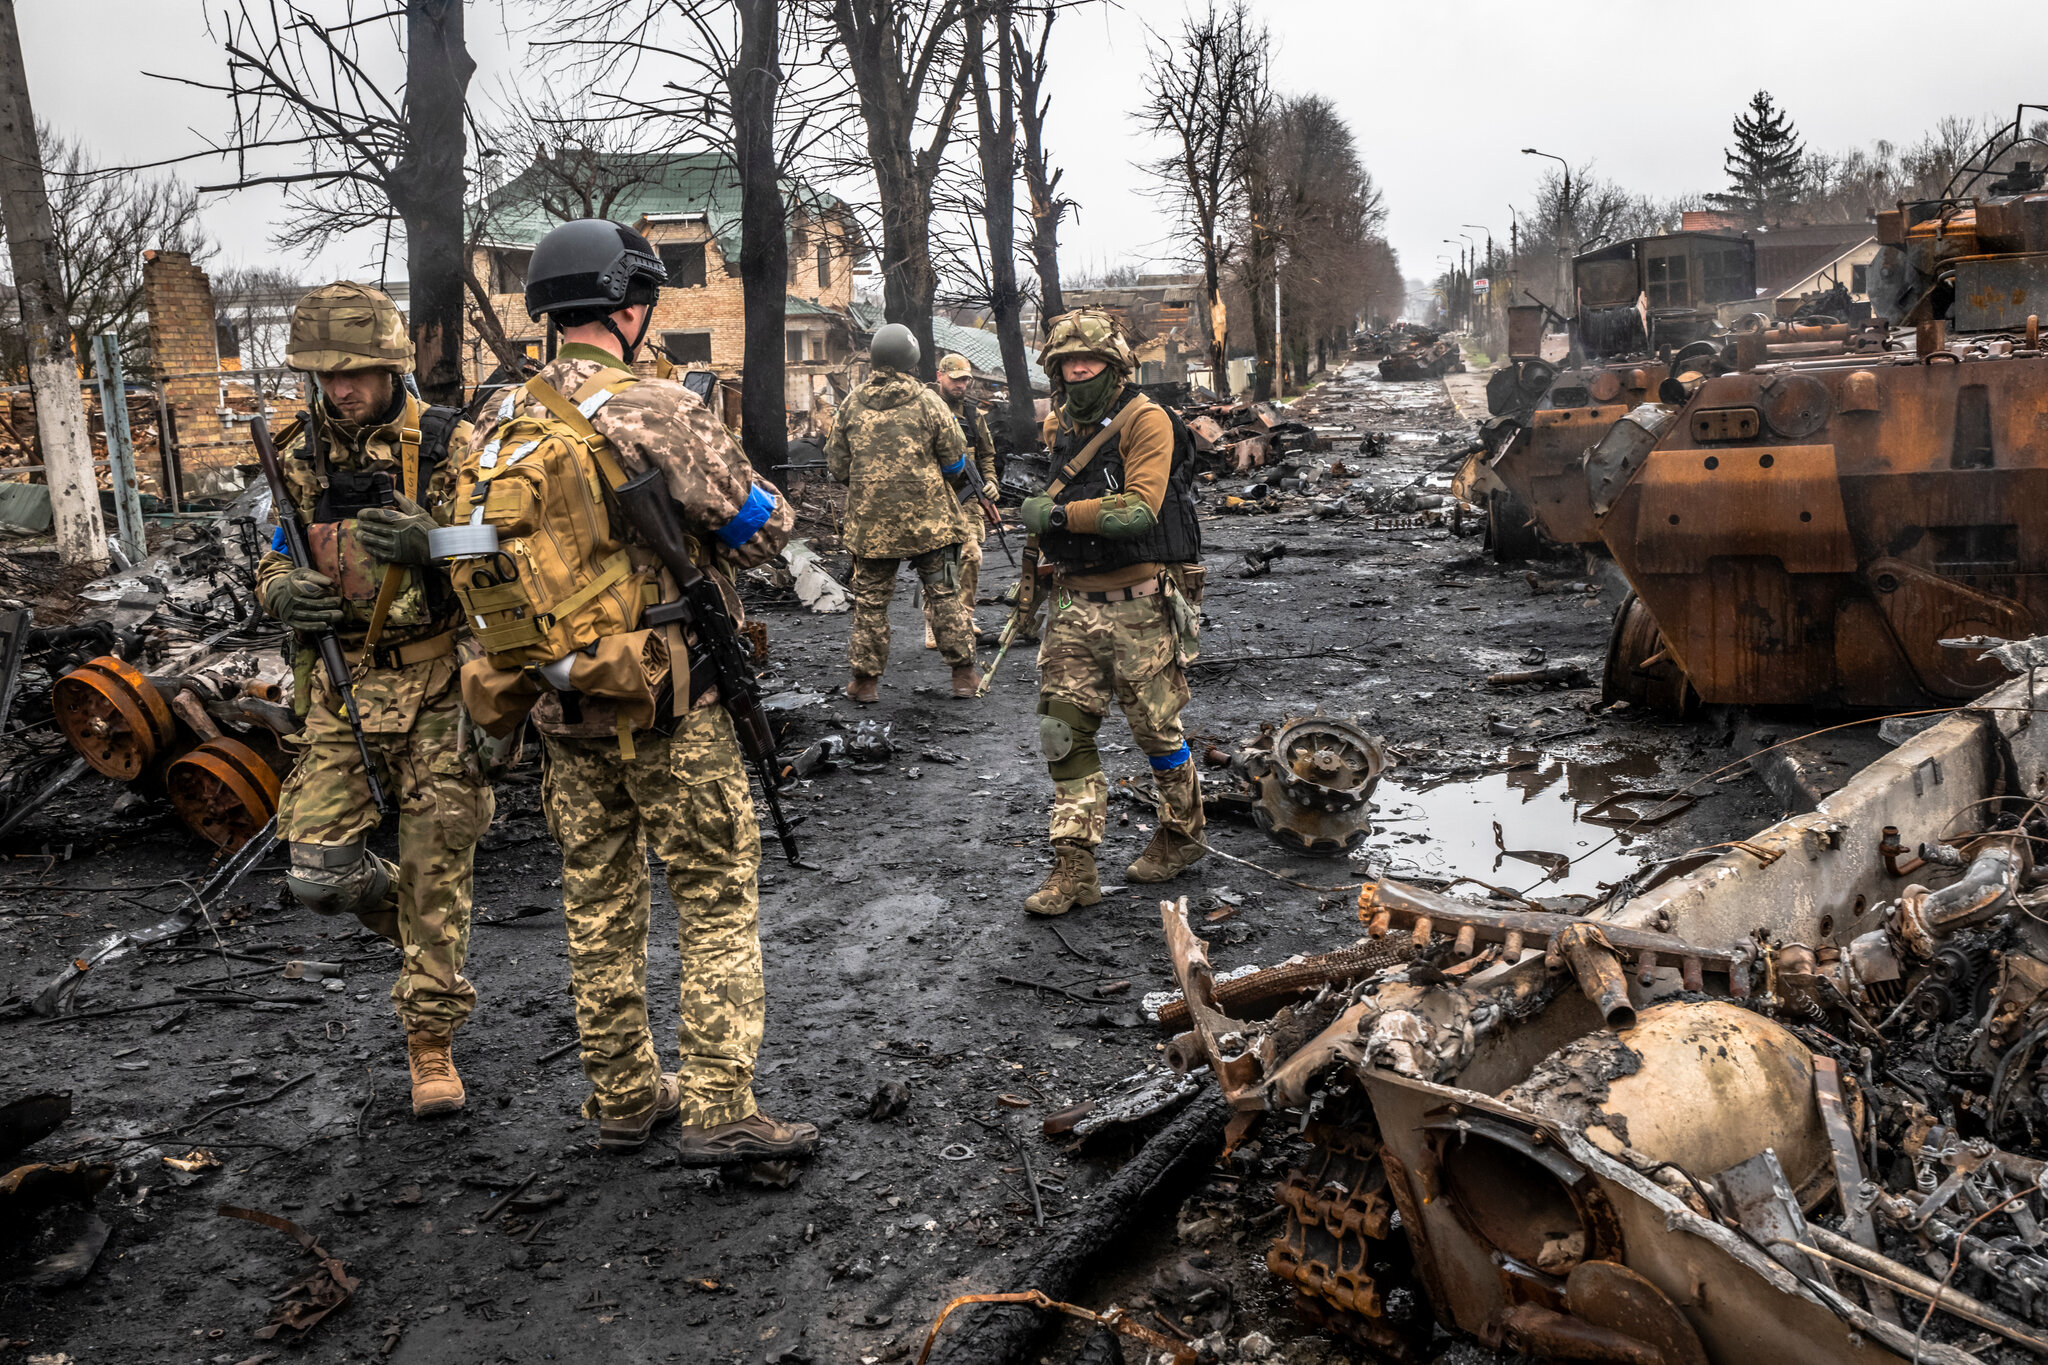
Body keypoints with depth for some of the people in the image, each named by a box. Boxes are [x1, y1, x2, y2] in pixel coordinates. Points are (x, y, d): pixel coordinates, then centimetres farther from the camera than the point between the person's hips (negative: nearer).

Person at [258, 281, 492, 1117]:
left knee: (434, 870, 2)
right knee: (318, 873, -3)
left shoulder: (445, 443, -5)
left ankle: (431, 1042, 17)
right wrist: (283, 592, -7)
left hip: (435, 683, -3)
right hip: (340, 690, 3)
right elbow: (274, 557, 17)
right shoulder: (299, 455, 7)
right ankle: (423, 932, 30)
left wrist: (430, 544, -27)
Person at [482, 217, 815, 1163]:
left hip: (563, 702, 6)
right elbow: (762, 527, -11)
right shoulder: (654, 410, -16)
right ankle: (718, 1109, 3)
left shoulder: (498, 427, 5)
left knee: (598, 903, 15)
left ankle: (623, 1098, 26)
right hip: (669, 701, -6)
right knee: (717, 898, 4)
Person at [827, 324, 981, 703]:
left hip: (870, 522, 2)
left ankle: (865, 679, 14)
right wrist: (947, 485, 18)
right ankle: (964, 674, 11)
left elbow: (836, 466, 7)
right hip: (927, 519, -2)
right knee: (945, 595, 7)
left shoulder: (852, 403, 1)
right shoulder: (926, 401, -7)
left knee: (870, 599, 11)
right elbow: (955, 459, -2)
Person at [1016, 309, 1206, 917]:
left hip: (1139, 606, -6)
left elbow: (1140, 509, -23)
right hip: (1074, 604, 6)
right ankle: (1074, 867, 6)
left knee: (1156, 728, 6)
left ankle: (1182, 834, 30)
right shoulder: (1060, 427, 12)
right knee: (1064, 733, 1)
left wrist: (1059, 514, -22)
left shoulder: (1145, 421, -10)